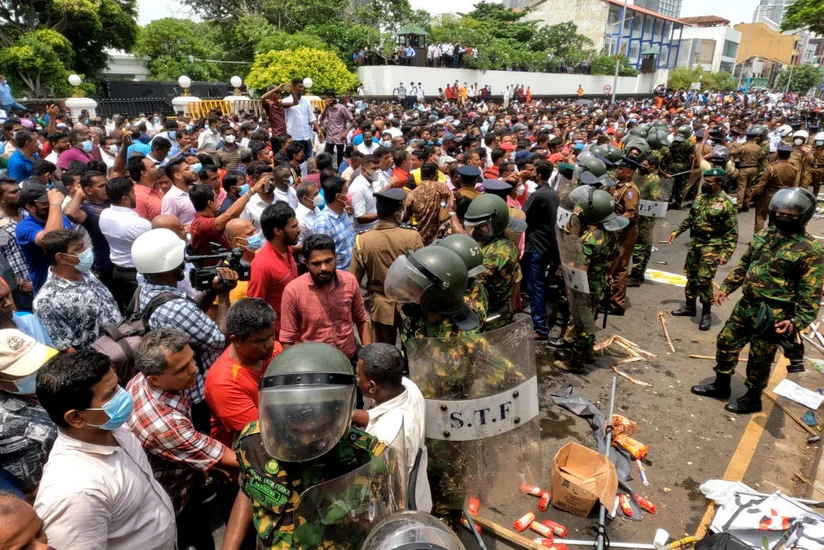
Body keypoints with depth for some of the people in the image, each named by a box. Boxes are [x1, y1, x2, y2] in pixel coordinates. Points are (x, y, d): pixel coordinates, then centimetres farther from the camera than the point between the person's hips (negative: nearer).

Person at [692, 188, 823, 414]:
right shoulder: (764, 235, 5)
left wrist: (797, 321, -24)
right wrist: (726, 287, 11)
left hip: (772, 315, -7)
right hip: (746, 305, 7)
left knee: (760, 359, 8)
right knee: (726, 343, 16)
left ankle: (752, 399, 29)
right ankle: (721, 386, 35)